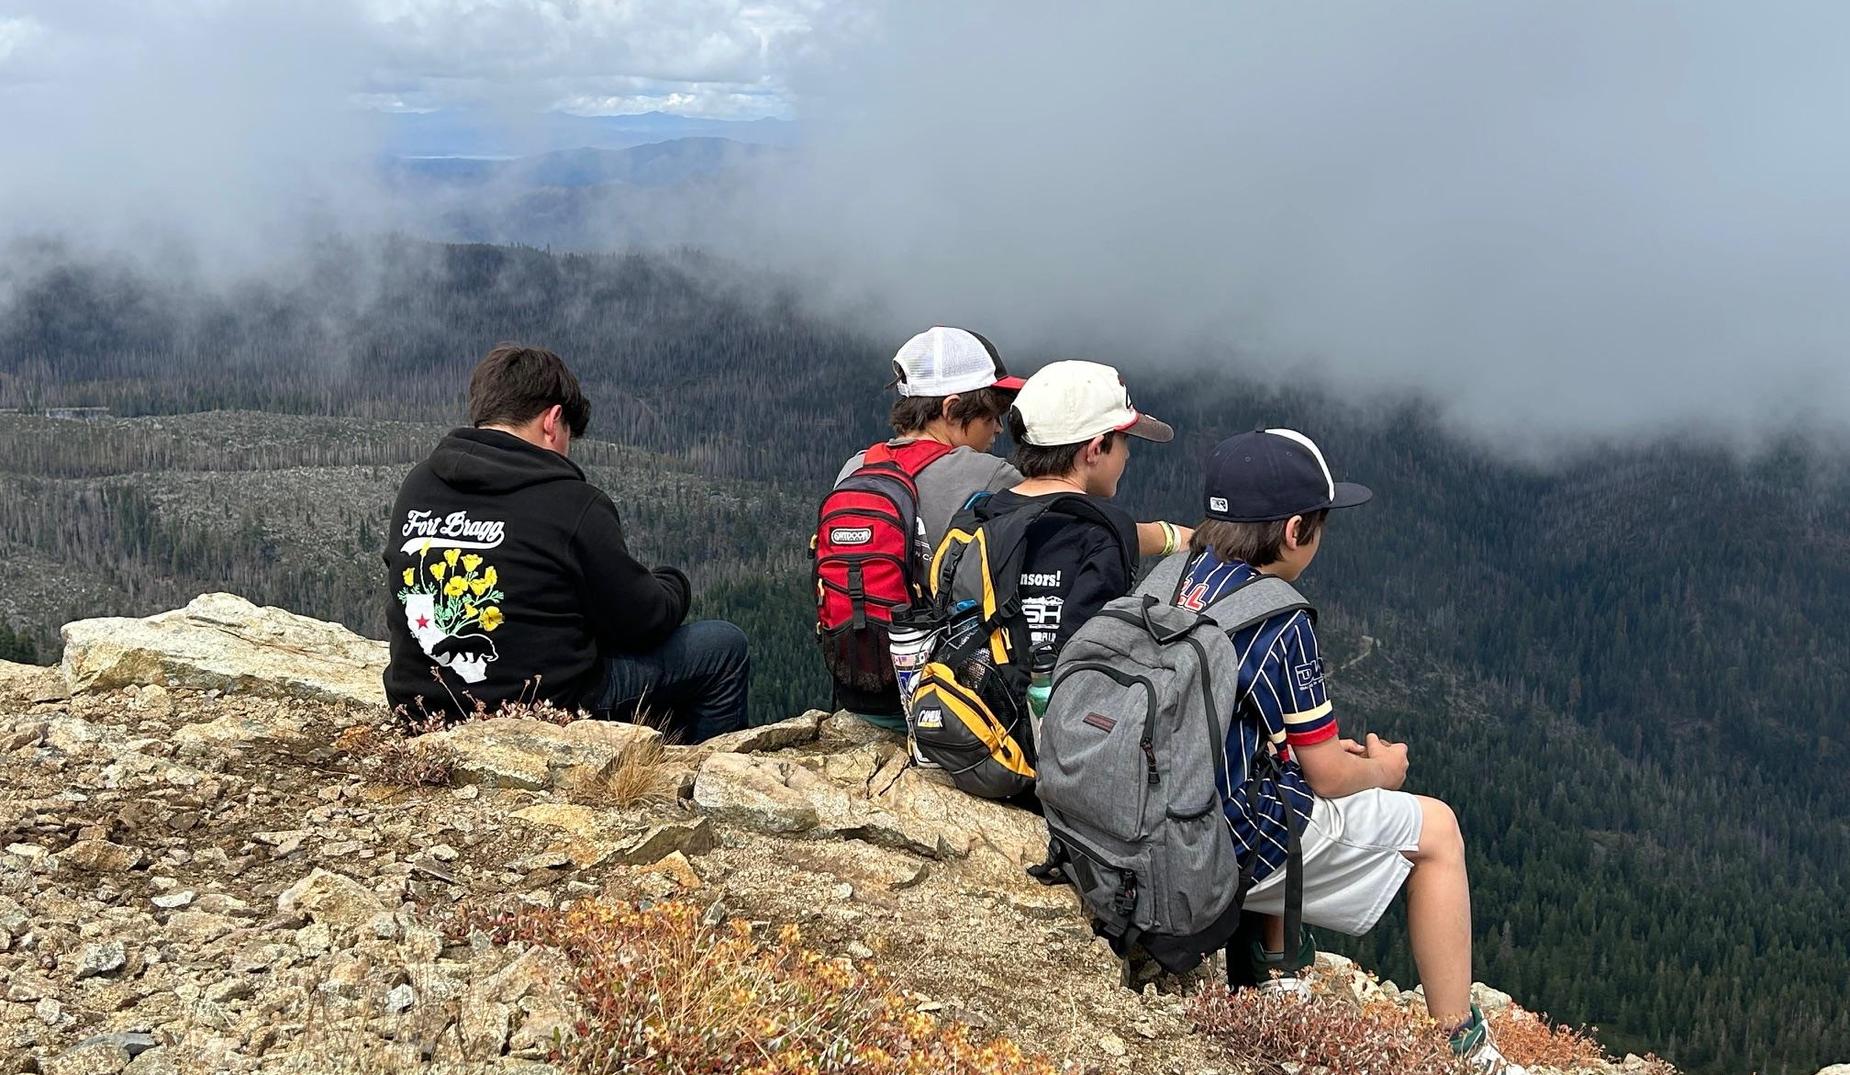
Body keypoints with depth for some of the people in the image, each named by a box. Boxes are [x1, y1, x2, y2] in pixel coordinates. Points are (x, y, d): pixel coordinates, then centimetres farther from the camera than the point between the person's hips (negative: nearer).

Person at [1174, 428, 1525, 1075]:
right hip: (1234, 850, -7)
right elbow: (1330, 777, -12)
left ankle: (1274, 963, 34)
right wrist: (1382, 769, 9)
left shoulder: (1175, 578, 1)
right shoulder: (1278, 622, -20)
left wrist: (1325, 750, 15)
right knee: (1435, 829, 9)